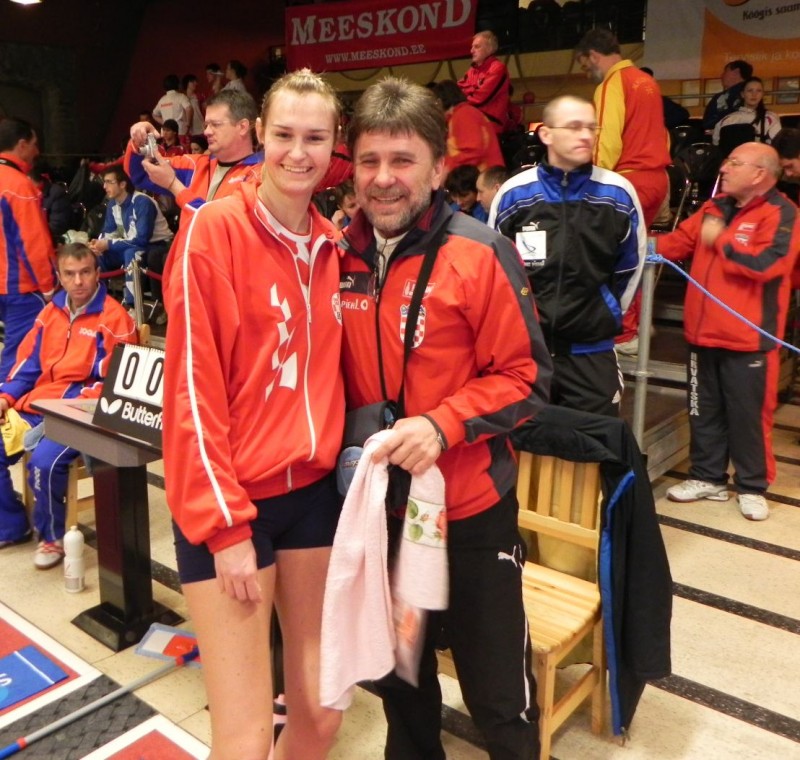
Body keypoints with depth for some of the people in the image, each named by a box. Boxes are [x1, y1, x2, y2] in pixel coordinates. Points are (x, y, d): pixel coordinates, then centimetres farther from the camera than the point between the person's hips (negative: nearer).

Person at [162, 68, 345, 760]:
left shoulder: (331, 245, 8)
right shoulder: (214, 230, -10)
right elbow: (192, 386, -13)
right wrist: (226, 522, -14)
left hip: (315, 490, 6)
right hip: (228, 498, -5)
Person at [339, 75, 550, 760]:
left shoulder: (479, 254, -14)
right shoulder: (340, 256, 0)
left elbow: (526, 377, -12)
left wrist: (442, 424, -24)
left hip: (469, 510, -4)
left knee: (499, 698, 10)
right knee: (396, 674, 26)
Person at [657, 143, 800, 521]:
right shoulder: (714, 207, 12)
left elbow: (766, 264, -23)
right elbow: (677, 242, 12)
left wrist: (721, 240, -13)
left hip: (748, 338, -7)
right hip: (703, 333, 7)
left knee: (747, 414, 4)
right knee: (704, 410, 15)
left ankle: (751, 487, 20)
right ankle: (707, 478, 29)